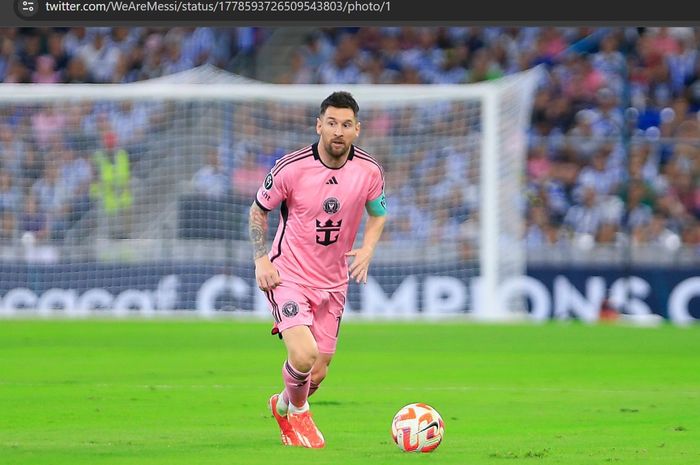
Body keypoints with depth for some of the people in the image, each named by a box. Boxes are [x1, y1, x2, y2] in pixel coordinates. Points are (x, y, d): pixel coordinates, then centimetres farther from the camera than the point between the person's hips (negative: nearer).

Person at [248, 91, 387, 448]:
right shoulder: (290, 168, -16)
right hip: (288, 275, -4)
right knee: (303, 355, -25)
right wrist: (261, 260, -10)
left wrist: (367, 249, -4)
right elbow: (258, 211, 1)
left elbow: (377, 213, 14)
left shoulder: (369, 171, -7)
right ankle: (297, 409, 9)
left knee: (317, 374, 8)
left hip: (333, 282, 4)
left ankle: (283, 406, 43)